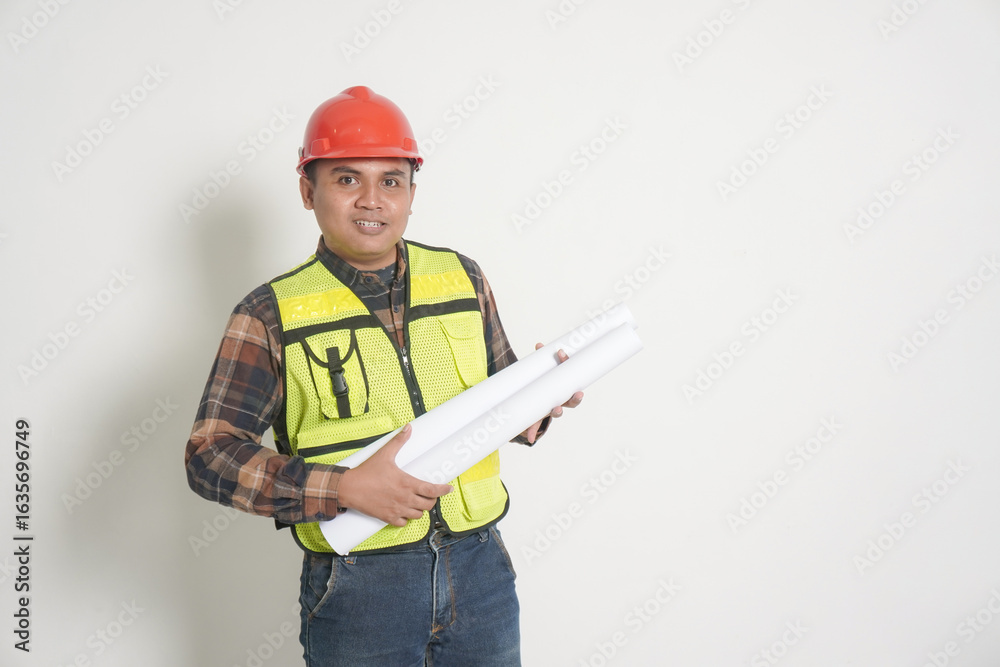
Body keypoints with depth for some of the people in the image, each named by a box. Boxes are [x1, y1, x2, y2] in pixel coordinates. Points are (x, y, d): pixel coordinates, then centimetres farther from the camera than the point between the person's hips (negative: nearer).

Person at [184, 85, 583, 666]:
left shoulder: (462, 278, 4)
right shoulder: (272, 314, -6)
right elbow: (210, 455, -9)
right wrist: (346, 489, -19)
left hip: (479, 568, 3)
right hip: (358, 589, -3)